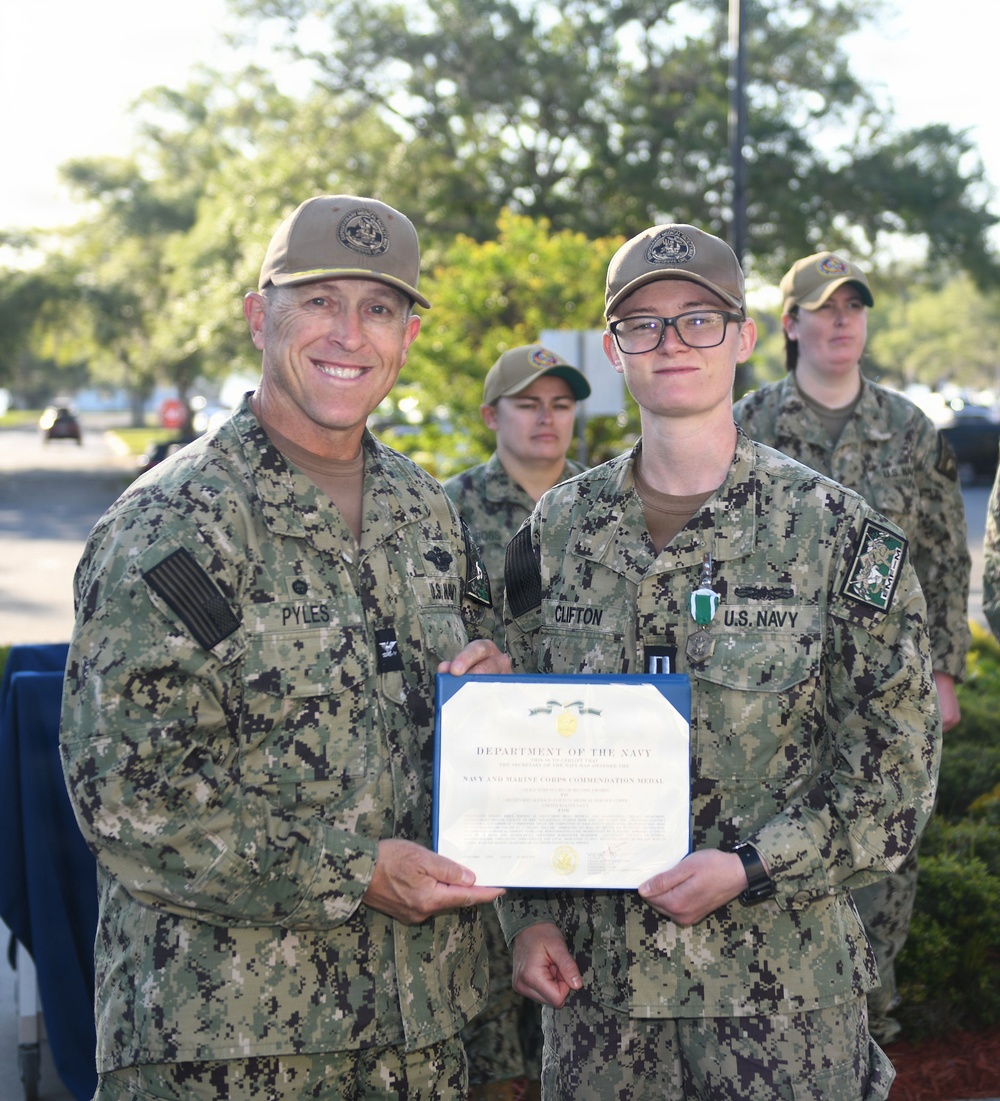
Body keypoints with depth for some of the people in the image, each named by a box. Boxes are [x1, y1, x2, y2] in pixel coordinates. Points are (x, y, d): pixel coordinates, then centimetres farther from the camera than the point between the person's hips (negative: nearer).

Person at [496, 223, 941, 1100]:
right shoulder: (558, 529, 3)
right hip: (593, 972, 3)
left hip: (784, 979, -2)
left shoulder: (840, 533, -5)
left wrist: (748, 868, -15)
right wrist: (528, 915, 2)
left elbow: (897, 771, -5)